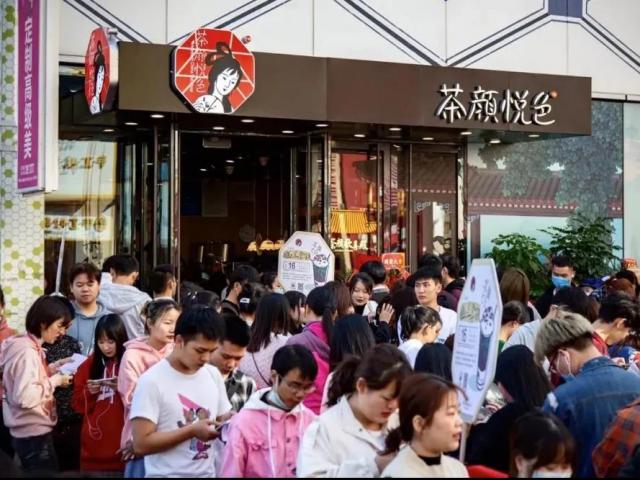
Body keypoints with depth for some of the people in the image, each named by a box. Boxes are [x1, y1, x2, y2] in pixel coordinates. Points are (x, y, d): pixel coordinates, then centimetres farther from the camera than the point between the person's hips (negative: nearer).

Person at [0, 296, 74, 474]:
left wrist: (55, 367, 8)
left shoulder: (30, 346, 8)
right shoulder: (26, 351, -21)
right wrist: (55, 381, -18)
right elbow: (25, 397, -29)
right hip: (33, 434, -10)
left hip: (33, 431, 10)